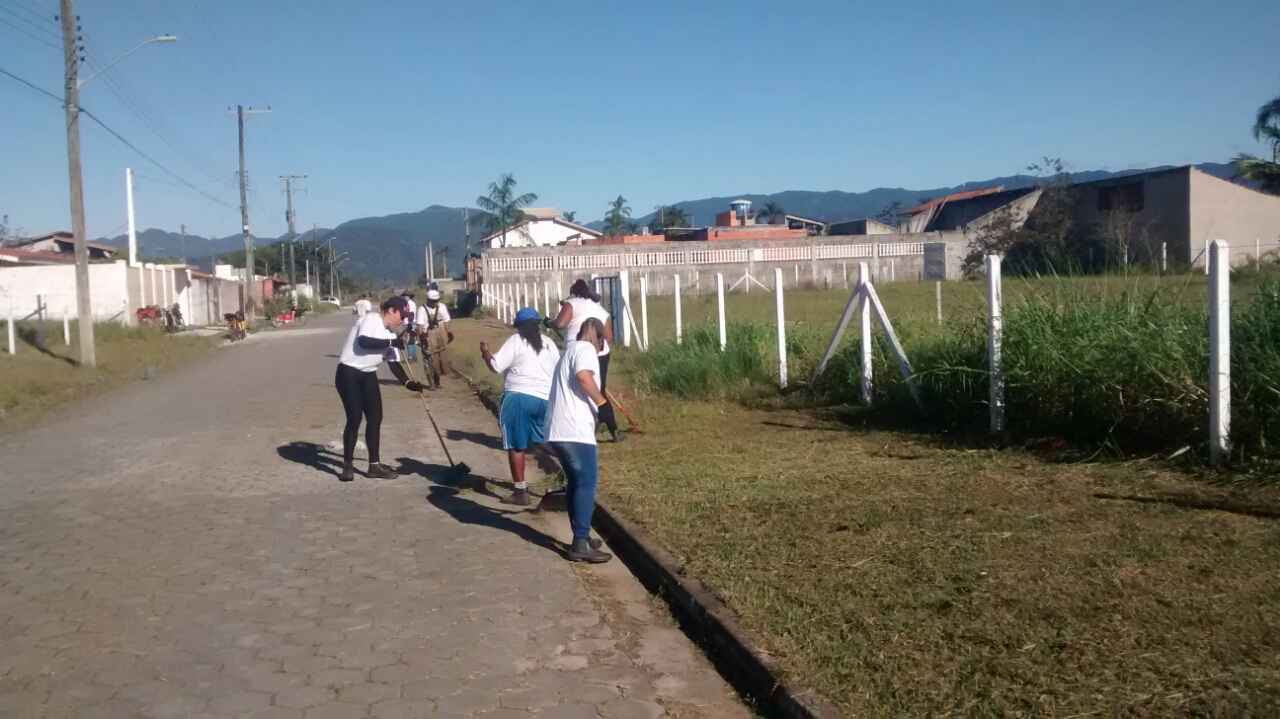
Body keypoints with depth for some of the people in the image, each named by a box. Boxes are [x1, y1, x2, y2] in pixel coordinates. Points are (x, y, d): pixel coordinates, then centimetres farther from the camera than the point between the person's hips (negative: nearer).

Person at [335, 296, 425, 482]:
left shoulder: (390, 333, 10)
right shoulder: (371, 319, -14)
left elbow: (394, 363, 11)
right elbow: (363, 341, -31)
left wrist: (408, 383, 0)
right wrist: (391, 342, -25)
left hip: (369, 375, 8)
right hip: (349, 373, -8)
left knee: (375, 418, 7)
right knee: (355, 418, -9)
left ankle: (374, 465, 16)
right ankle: (347, 466, 4)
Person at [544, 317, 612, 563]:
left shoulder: (569, 351, 25)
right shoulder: (585, 349, -4)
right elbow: (584, 376, -24)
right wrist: (603, 404, -18)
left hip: (558, 431, 10)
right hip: (575, 432, -10)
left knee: (575, 482, 17)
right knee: (586, 483, -7)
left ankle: (580, 538, 24)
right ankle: (581, 544, -9)